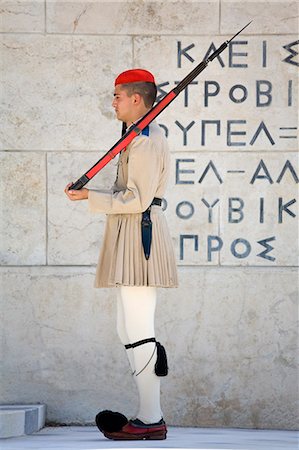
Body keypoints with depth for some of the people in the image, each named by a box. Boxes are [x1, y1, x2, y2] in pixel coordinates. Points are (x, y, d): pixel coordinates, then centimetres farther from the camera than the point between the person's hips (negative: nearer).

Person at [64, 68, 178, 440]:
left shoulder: (144, 141, -13)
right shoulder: (148, 136, 20)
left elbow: (137, 200, -19)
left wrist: (90, 196, -12)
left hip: (138, 233, -11)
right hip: (131, 237, 11)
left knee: (138, 331, -10)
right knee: (128, 329, 13)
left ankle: (150, 420, -8)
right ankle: (149, 415, 15)